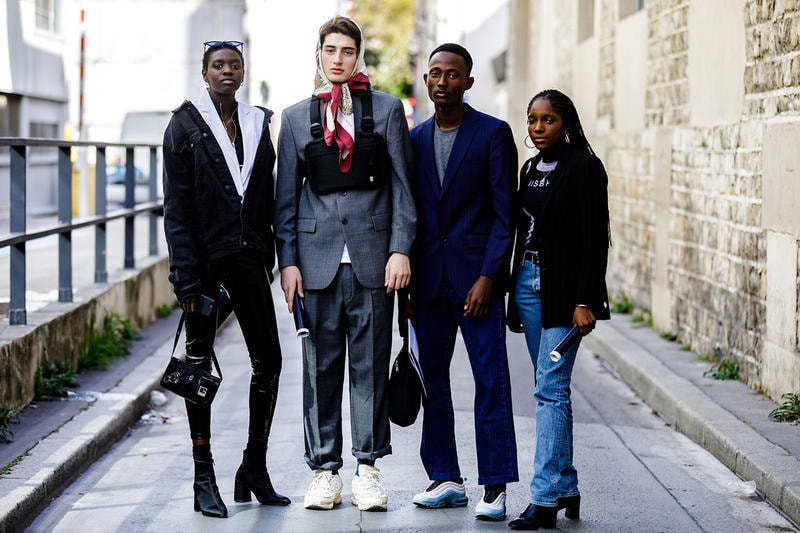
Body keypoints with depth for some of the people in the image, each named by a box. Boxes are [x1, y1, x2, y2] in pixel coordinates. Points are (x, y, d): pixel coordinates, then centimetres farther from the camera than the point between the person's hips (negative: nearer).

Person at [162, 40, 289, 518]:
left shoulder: (257, 123, 11)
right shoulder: (186, 125, -2)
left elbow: (267, 195, 14)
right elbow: (177, 206, -7)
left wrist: (272, 257, 7)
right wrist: (185, 273, -14)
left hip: (247, 256, 4)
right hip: (204, 257, -4)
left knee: (268, 359, 2)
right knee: (200, 363, 2)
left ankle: (255, 468, 15)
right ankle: (204, 479, 7)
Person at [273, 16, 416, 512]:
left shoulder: (387, 109, 6)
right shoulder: (296, 117, 10)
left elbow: (403, 185, 3)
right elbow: (286, 195, 9)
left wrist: (400, 249, -6)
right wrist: (288, 259, 1)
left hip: (372, 253, -1)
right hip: (318, 254, 1)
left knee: (371, 364, 2)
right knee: (320, 366, 3)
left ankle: (369, 468, 10)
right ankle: (325, 470, 10)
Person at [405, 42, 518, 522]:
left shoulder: (494, 133, -2)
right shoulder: (414, 139, 12)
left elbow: (505, 213, -6)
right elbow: (408, 213, 14)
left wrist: (487, 277, -14)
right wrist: (405, 283, 8)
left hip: (477, 275, -5)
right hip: (428, 279, 5)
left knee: (491, 380, -6)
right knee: (431, 377, 7)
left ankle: (495, 487, -3)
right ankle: (446, 480, 16)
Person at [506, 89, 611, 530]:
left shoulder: (584, 167, -9)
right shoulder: (530, 168, 13)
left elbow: (595, 239, -13)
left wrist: (585, 301, -19)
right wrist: (517, 287, 15)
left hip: (564, 288, -8)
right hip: (528, 281, 8)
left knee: (550, 387, -11)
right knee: (550, 389, 10)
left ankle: (545, 498, -10)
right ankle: (566, 488, 18)